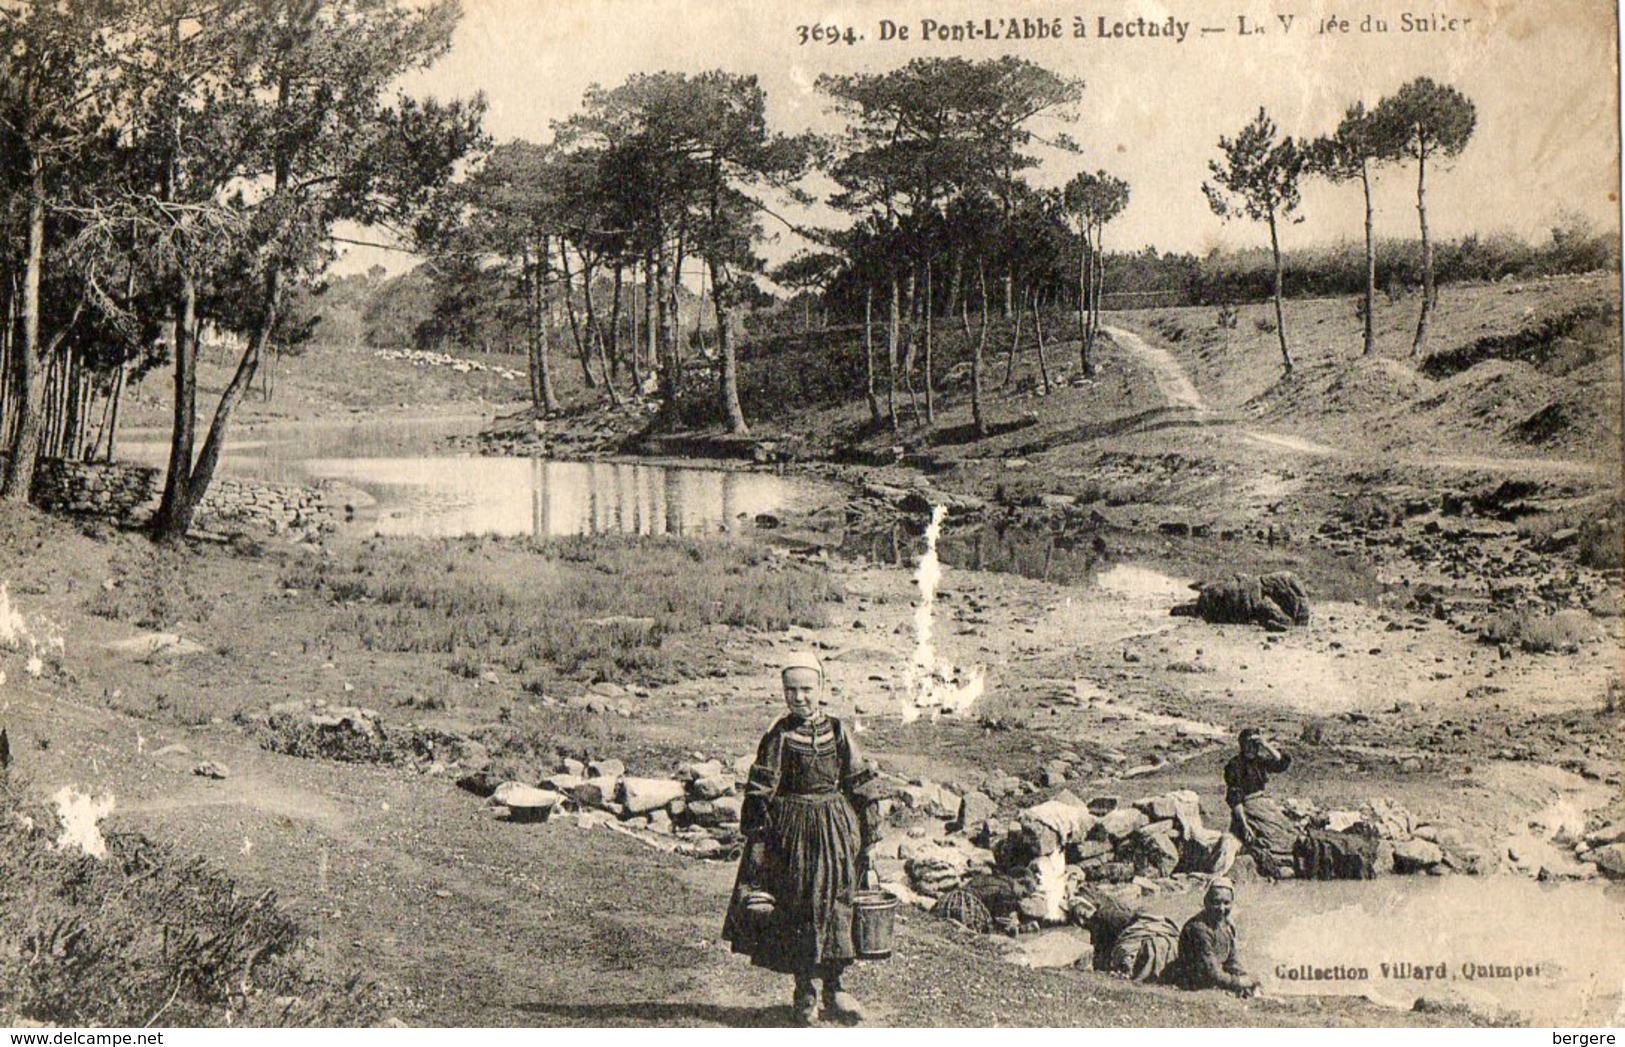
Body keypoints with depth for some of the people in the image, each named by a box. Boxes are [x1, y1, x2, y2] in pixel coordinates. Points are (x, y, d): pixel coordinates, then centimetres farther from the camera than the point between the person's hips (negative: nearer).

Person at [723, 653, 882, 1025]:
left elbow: (861, 785, 8)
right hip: (790, 831, -2)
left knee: (835, 908, 6)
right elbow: (759, 792, -5)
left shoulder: (838, 732, 3)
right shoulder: (778, 736, -4)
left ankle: (833, 990, 20)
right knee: (796, 911, 3)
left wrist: (866, 839, 7)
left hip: (835, 830, 2)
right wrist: (755, 840, -11)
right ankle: (804, 994, 15)